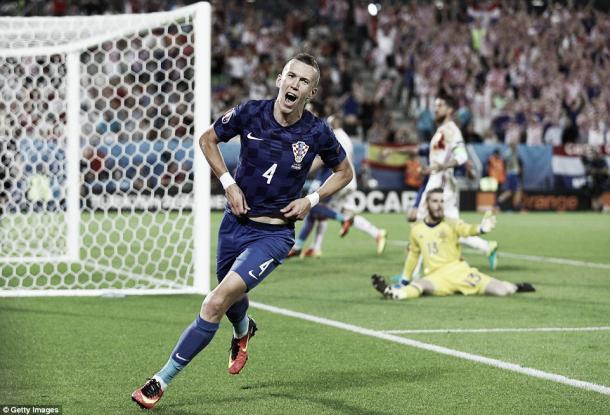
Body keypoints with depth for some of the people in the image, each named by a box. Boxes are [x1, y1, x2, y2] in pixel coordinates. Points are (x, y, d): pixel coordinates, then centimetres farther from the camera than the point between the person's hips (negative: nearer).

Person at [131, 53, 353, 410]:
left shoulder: (317, 133, -11)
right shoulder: (250, 113, -9)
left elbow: (345, 172, 8)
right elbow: (207, 139, 7)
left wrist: (311, 200, -7)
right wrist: (229, 184, -4)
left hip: (274, 234, -3)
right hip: (236, 223, 4)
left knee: (217, 302, -20)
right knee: (232, 303, 24)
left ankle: (161, 381, -12)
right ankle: (243, 330, 64)